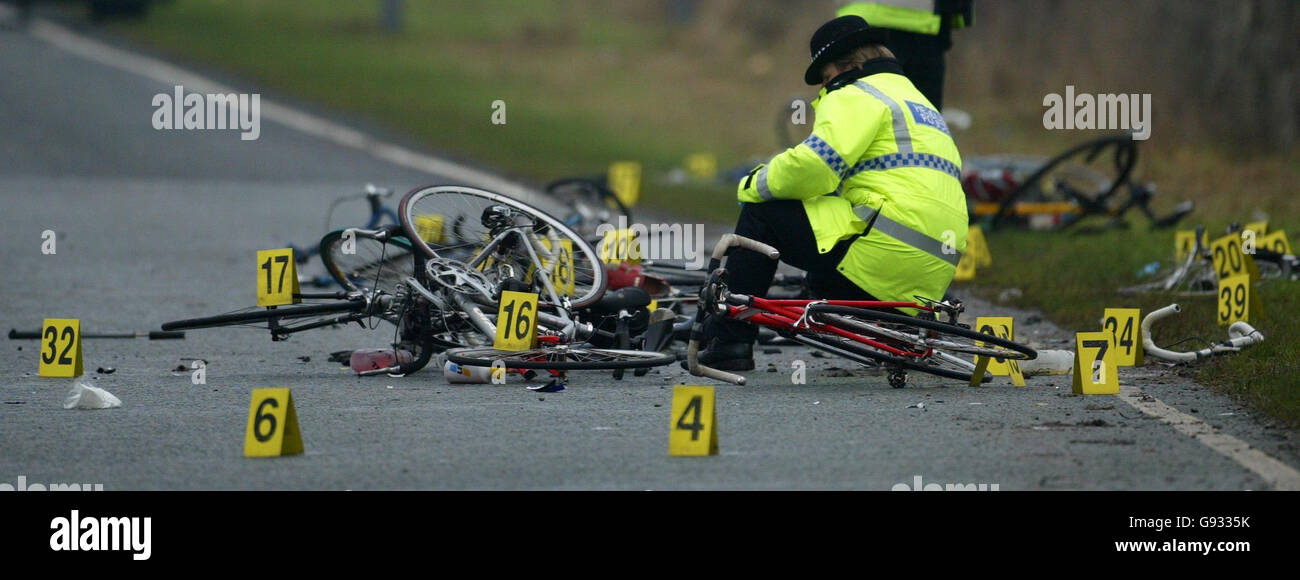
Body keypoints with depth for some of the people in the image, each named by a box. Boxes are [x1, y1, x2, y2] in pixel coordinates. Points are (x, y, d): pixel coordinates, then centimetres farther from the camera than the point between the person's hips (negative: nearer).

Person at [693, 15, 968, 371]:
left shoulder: (856, 97, 1)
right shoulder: (918, 103, 32)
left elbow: (816, 165, -14)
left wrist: (755, 186, 2)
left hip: (885, 249, -9)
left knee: (761, 215, 2)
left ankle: (729, 341, -4)